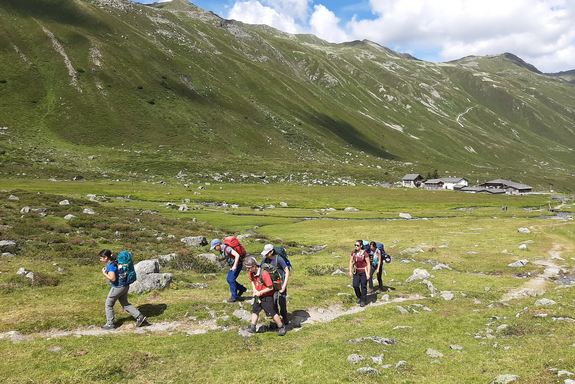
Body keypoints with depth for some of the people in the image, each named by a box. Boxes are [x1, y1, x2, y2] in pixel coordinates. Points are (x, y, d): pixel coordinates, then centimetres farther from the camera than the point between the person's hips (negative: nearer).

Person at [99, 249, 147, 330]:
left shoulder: (110, 266, -22)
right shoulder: (115, 262, 6)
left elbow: (113, 278, -29)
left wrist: (104, 273, -18)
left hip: (117, 287, -9)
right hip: (124, 286, 9)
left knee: (108, 305, 10)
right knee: (125, 304, 20)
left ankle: (110, 324, 20)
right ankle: (140, 318, 18)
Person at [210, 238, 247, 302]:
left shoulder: (227, 248, -27)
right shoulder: (221, 250, 2)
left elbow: (237, 255, -34)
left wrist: (234, 265, -40)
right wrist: (218, 260, 0)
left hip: (237, 264, -10)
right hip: (232, 265, 10)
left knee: (231, 280, -11)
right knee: (229, 280, 12)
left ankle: (234, 297, 1)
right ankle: (242, 289, 26)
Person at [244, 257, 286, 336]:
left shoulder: (264, 273, -31)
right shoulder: (251, 272, -8)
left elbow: (270, 288, -24)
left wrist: (260, 292, -19)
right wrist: (254, 290, 0)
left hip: (267, 296, -7)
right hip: (258, 296, 7)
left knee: (272, 313, -2)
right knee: (255, 310, 12)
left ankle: (281, 327, 14)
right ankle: (252, 327, 25)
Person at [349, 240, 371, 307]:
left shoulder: (364, 253, -18)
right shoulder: (353, 252, -4)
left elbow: (368, 264, -13)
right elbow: (351, 262, 4)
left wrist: (368, 273, -17)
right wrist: (350, 271, 1)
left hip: (364, 271, -4)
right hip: (356, 272, 4)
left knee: (363, 286, 3)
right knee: (355, 285, -1)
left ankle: (363, 301, 18)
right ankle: (359, 297, 26)